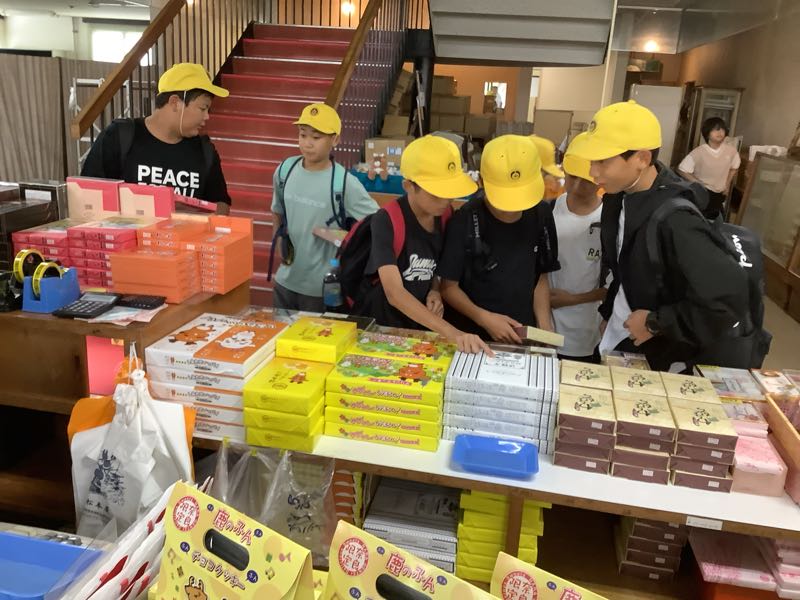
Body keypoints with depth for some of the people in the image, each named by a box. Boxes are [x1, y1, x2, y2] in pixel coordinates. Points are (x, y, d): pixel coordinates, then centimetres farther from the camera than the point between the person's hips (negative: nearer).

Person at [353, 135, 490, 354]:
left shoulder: (444, 215, -3)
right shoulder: (387, 221, -20)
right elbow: (394, 293, -30)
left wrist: (434, 292, -9)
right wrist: (452, 333, -38)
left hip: (420, 327, 4)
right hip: (377, 325, -4)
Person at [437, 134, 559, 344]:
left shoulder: (541, 215, -4)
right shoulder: (465, 220, -16)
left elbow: (541, 278, 5)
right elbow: (448, 286, -11)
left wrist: (544, 325, -8)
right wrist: (483, 318, -23)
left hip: (522, 336, 3)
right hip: (470, 336, -3)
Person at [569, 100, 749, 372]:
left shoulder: (674, 219, -30)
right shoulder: (620, 196, -5)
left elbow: (730, 299, -34)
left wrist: (656, 323, -25)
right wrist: (608, 312, 12)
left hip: (666, 358, -7)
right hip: (622, 338, 7)